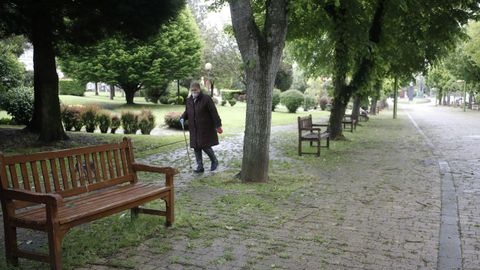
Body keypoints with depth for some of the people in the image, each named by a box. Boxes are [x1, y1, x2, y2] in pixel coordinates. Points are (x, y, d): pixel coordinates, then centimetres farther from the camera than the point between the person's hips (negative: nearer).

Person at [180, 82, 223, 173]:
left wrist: (218, 125, -15)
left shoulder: (206, 99, -10)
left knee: (205, 146, -6)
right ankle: (200, 167, 15)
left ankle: (214, 161, 20)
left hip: (206, 129, -6)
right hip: (194, 130, 6)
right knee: (196, 148, 5)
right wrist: (183, 118, 0)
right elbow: (187, 112, 21)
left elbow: (214, 113, -12)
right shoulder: (189, 100, 8)